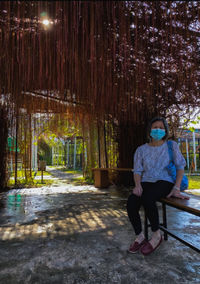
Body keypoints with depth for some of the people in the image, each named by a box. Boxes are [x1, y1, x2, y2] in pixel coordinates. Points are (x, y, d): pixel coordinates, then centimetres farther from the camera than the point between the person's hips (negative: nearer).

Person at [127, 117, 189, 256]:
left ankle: (157, 235, -12)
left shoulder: (172, 145, 4)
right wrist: (138, 185, -15)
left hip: (165, 181, -3)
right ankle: (140, 237, -8)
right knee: (131, 202, -28)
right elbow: (137, 170, 5)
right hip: (146, 182, 3)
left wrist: (176, 188, -11)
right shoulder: (141, 149, 9)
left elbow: (180, 166, 1)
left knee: (147, 198, -35)